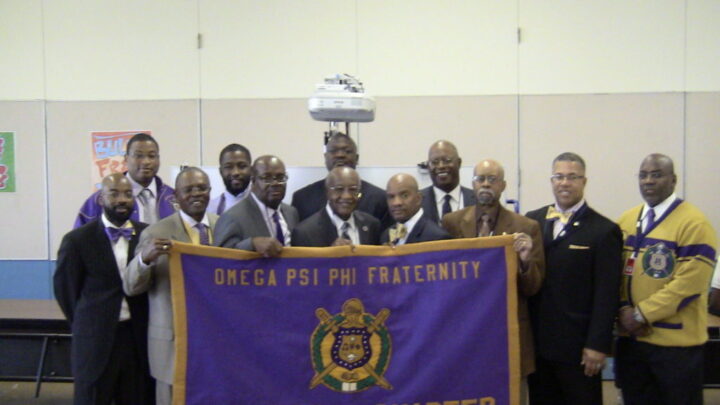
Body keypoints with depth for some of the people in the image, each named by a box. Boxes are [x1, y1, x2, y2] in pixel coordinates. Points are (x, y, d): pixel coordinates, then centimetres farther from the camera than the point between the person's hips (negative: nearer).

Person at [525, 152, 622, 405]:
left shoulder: (604, 230, -5)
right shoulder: (532, 221, 7)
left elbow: (607, 295, -9)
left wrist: (598, 345, -11)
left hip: (578, 346, -4)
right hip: (537, 342, 4)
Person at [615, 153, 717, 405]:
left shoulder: (694, 223, -12)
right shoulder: (625, 221, 9)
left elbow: (689, 282, -18)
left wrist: (642, 314, -17)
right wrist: (624, 309, -6)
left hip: (676, 342, -5)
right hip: (631, 339, 6)